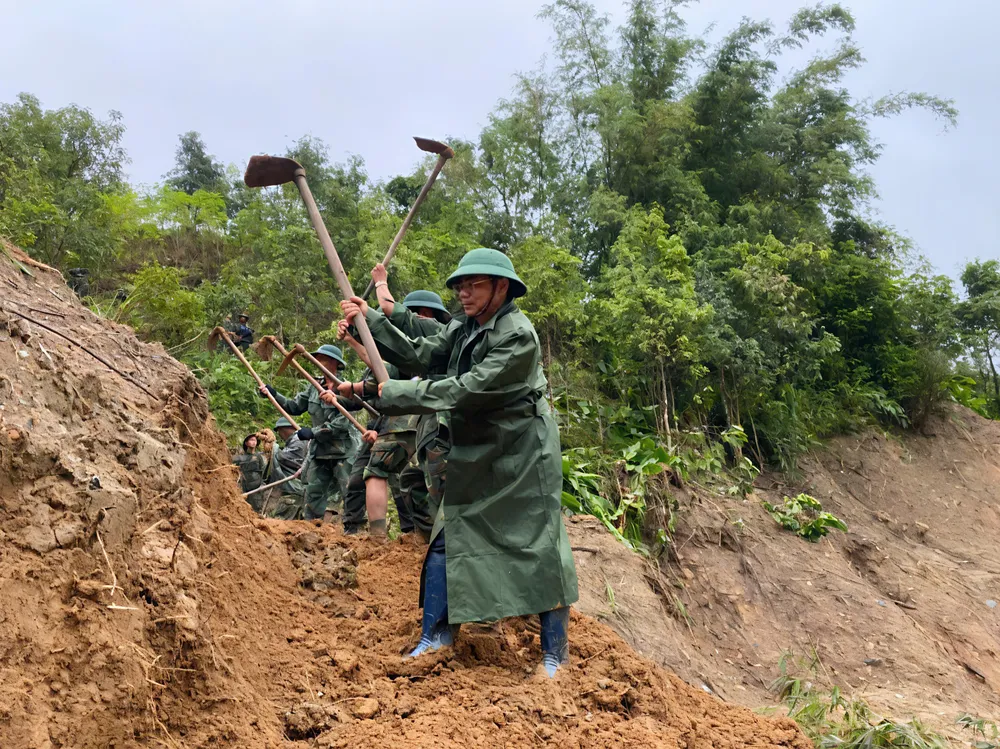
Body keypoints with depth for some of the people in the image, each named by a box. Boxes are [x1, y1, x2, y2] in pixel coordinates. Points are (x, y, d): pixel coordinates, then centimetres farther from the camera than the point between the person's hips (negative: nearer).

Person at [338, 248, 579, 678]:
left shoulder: (518, 336, -21)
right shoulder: (462, 329, 6)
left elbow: (466, 390, -26)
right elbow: (418, 355, 1)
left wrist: (393, 392, -23)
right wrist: (370, 319, -6)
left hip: (522, 455, -8)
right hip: (475, 455, 8)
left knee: (539, 546, -1)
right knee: (445, 539, 8)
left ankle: (555, 652, 13)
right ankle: (436, 635, 20)